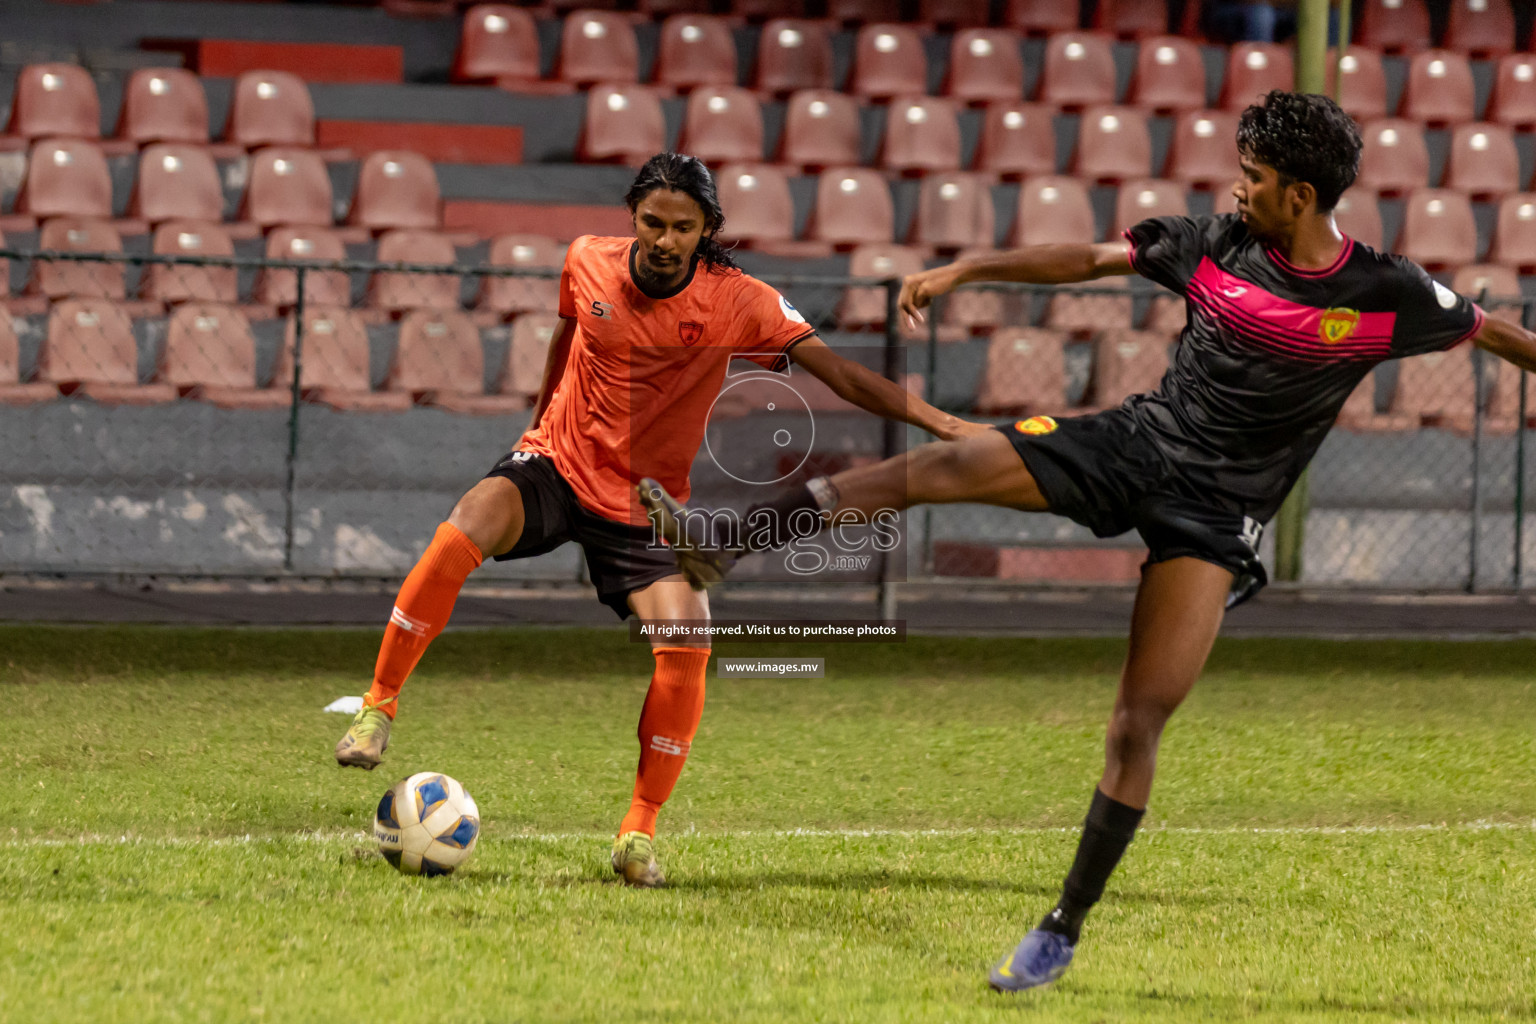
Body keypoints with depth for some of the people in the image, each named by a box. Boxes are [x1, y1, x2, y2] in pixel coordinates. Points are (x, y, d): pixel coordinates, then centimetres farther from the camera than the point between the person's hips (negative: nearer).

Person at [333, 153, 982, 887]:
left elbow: (838, 373, -18)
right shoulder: (588, 262, -7)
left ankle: (639, 833, -7)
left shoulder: (738, 303, -14)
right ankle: (379, 706, -16)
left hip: (648, 505, 0)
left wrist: (936, 421, -28)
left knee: (686, 647, -22)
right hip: (556, 466, 0)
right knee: (465, 530, -31)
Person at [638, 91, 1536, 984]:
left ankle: (1066, 931, 2)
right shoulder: (1216, 245, -2)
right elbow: (1089, 260, 5)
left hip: (1217, 516, -3)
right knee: (936, 468, -13)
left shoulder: (1387, 298, -11)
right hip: (1140, 442, 3)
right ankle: (722, 548, -9)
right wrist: (966, 271, 2)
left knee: (1139, 722, -10)